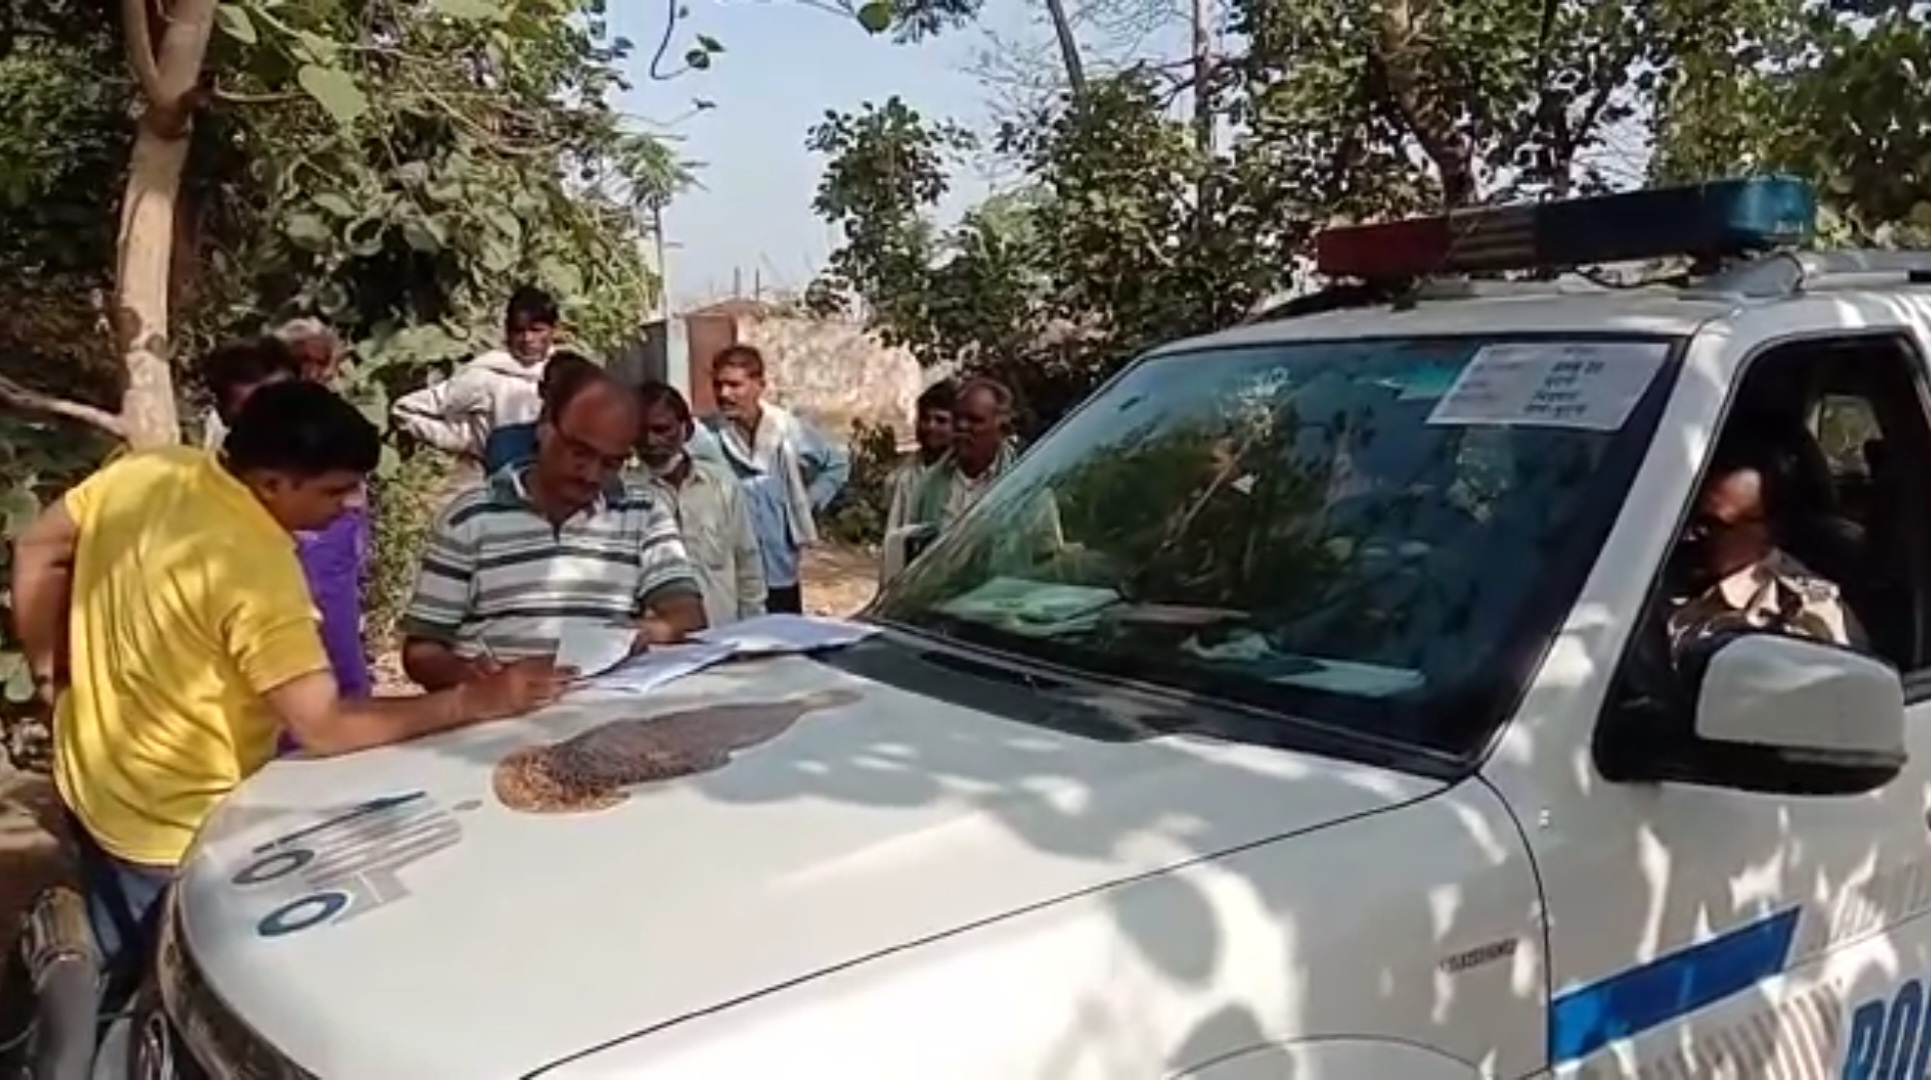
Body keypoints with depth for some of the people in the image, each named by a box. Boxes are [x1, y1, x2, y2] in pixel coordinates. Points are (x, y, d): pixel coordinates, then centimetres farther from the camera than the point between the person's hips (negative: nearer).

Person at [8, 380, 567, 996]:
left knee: (123, 980, 28)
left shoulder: (144, 473, -7)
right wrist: (475, 702, -31)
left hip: (89, 783, 8)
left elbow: (37, 551, 7)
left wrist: (48, 668, 15)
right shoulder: (256, 568, -31)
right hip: (177, 828, -8)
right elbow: (325, 727, -32)